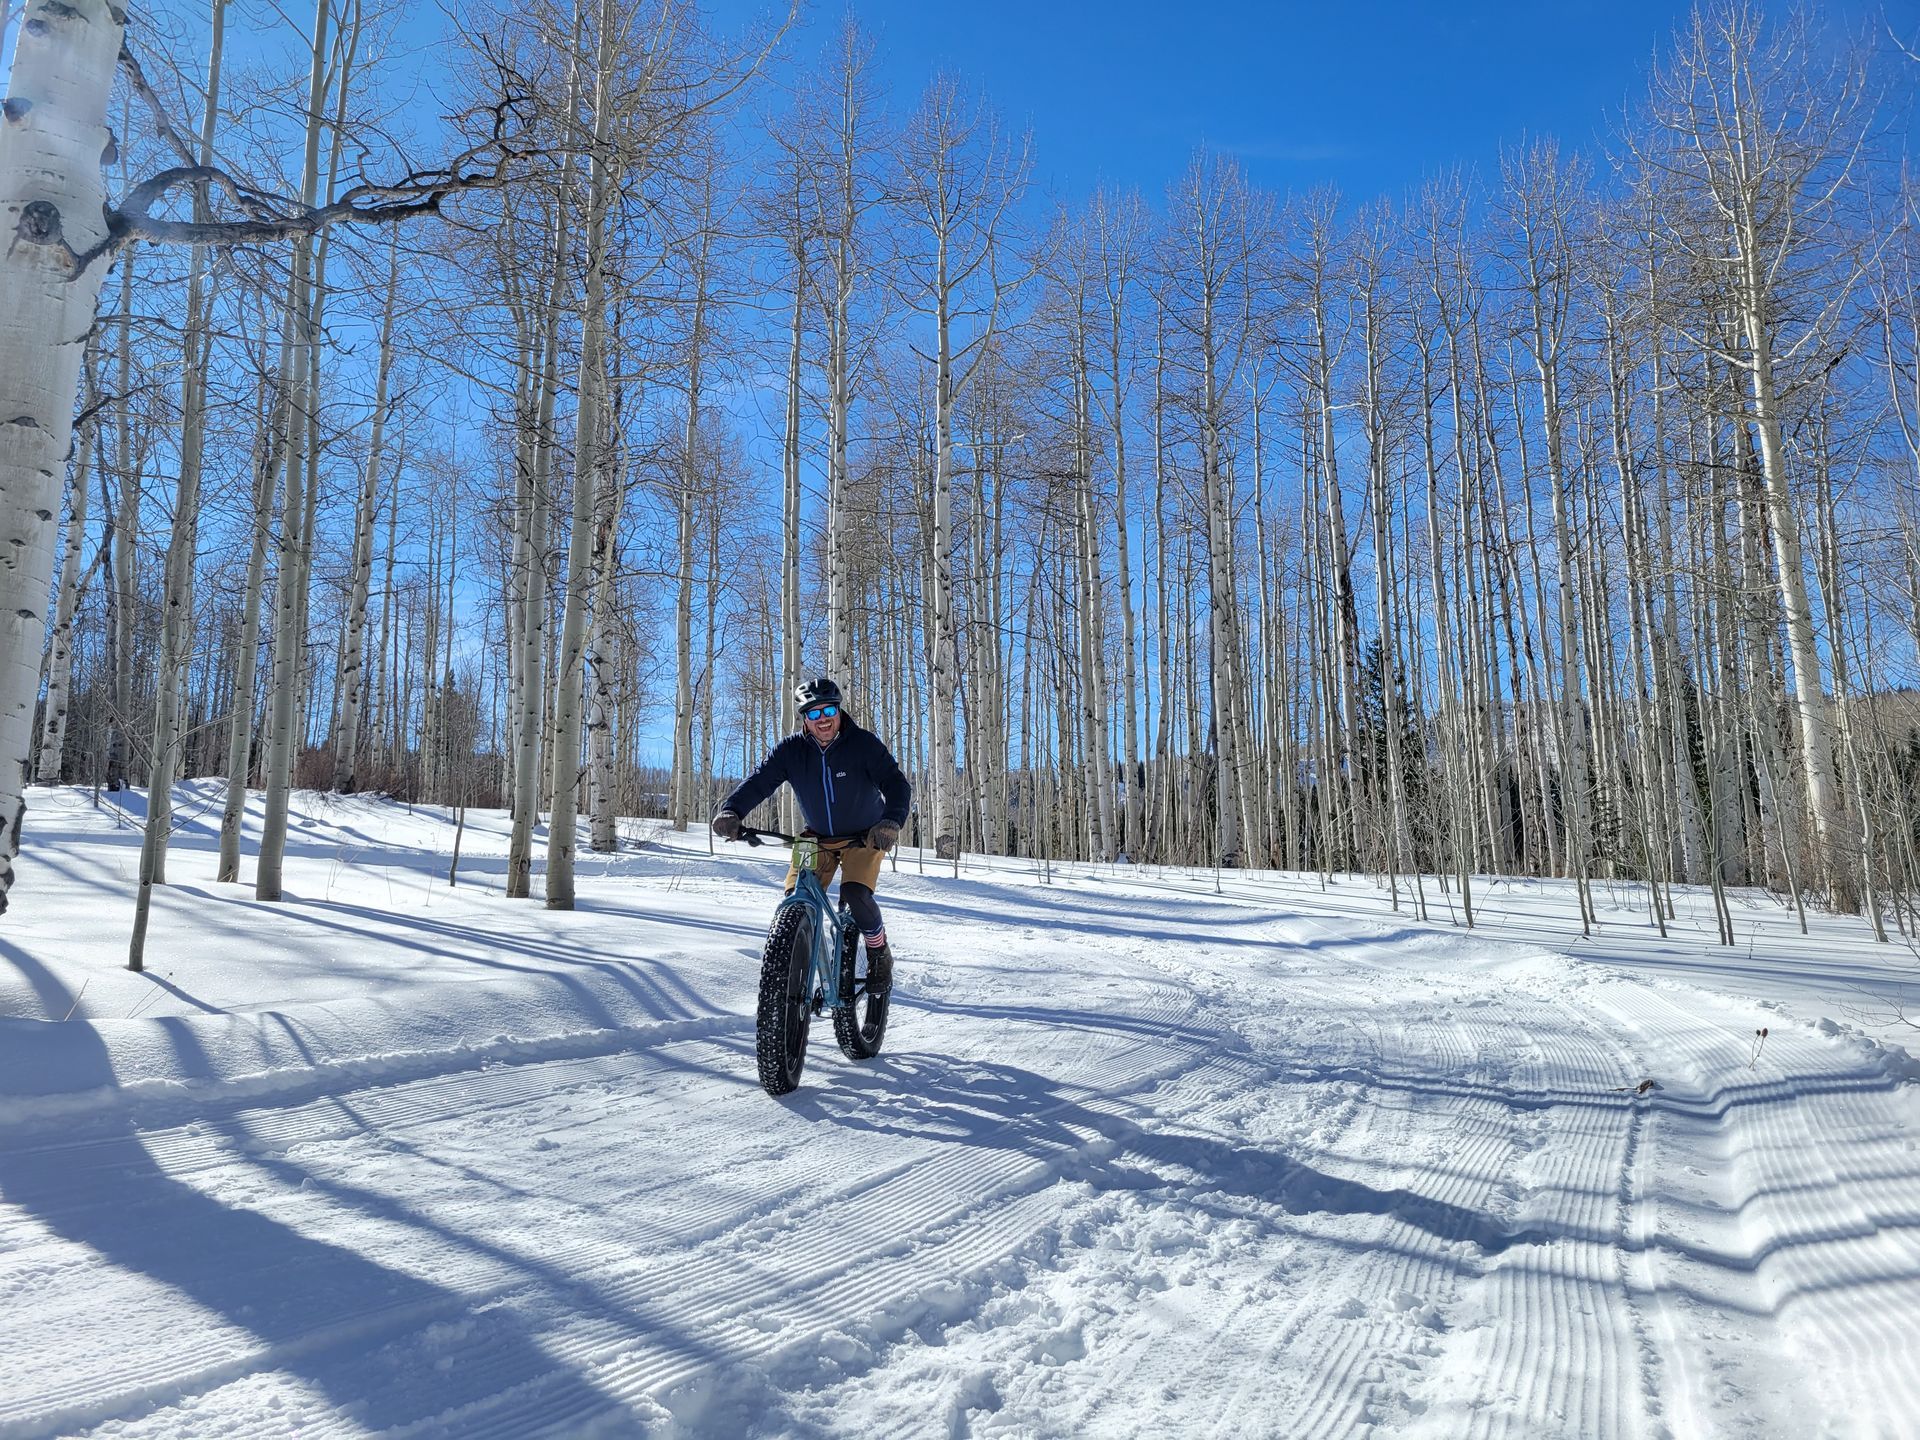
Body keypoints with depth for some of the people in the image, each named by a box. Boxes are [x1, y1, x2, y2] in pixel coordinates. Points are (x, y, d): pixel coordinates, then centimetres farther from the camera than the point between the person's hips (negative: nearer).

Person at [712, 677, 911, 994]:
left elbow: (896, 783, -28)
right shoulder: (791, 750, -13)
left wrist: (891, 821, -48)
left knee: (855, 893, -26)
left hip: (864, 836, -3)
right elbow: (758, 781, -22)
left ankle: (880, 956, 1)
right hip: (817, 837, 3)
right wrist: (730, 811, -43)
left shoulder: (863, 743, -20)